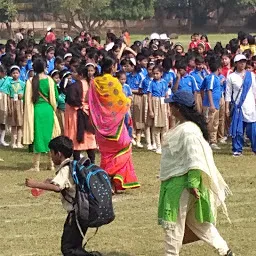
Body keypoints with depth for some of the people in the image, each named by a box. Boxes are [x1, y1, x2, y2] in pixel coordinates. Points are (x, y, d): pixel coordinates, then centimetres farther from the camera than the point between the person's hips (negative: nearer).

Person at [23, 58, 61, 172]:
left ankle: (36, 165, 0)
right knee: (49, 135, 12)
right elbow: (55, 96, 0)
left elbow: (27, 98, -3)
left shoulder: (30, 81, -7)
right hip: (48, 110, 1)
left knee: (38, 136, 3)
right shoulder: (50, 80, -4)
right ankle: (51, 163, 16)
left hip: (36, 110, -1)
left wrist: (28, 112, 11)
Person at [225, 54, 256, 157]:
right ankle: (237, 150, 8)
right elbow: (228, 93, 3)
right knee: (238, 130, -1)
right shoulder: (231, 77, 3)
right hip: (238, 107, -1)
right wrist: (227, 108, -1)